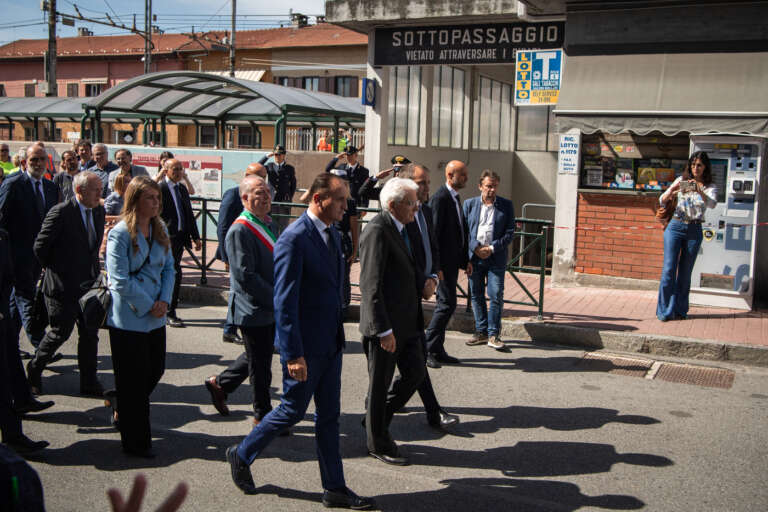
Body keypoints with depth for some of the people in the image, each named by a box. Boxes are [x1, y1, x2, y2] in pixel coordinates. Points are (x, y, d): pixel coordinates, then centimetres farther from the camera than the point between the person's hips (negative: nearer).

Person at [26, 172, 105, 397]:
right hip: (63, 285, -6)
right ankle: (34, 368, 30)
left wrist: (94, 271, 14)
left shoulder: (99, 212, 6)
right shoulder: (61, 212, -16)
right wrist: (54, 269, 0)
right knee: (61, 332, 5)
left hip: (89, 284, 6)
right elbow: (40, 246, -11)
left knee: (90, 334, 8)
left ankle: (89, 383, 18)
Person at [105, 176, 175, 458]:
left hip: (155, 317, 7)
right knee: (134, 379, 2)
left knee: (155, 370, 14)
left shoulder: (160, 230, 7)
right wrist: (148, 306, -12)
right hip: (128, 318, -7)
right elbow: (120, 281, -17)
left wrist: (164, 301, -6)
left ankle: (125, 411, 40)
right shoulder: (120, 234, -14)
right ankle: (135, 441, 16)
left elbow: (168, 268, 9)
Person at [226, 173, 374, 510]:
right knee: (293, 410, 6)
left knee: (329, 415, 12)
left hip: (331, 343, 8)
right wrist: (293, 354, -22)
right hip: (305, 345, -8)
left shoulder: (331, 234, 8)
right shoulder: (294, 238, -19)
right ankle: (241, 456, 30)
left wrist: (338, 335, 18)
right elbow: (284, 301, -21)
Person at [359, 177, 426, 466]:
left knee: (415, 374, 14)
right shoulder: (377, 231, -19)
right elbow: (371, 285, -22)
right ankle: (378, 444, 23)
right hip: (385, 324, -9)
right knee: (380, 385, 6)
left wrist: (424, 282, 3)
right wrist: (383, 330, -23)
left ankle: (377, 419, 33)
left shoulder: (401, 228, 10)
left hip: (407, 321, 9)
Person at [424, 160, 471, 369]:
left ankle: (437, 350, 20)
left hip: (453, 261, 10)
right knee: (447, 303, -9)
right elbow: (434, 233, -19)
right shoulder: (440, 198, -14)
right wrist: (436, 266, -22)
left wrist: (465, 259, 18)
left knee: (445, 304, 12)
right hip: (444, 261, -10)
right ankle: (428, 349, -1)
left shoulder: (456, 197, 16)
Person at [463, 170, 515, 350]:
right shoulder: (469, 204, 7)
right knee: (476, 296, 8)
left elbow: (510, 232, 0)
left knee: (496, 296, -4)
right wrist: (476, 248, -11)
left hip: (496, 258, -2)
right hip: (474, 256, 2)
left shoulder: (506, 205, 4)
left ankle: (493, 335, 5)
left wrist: (491, 248, -11)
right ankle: (481, 332, 20)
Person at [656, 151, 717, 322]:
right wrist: (671, 190, -21)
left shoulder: (710, 187, 4)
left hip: (694, 231, 0)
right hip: (675, 226, 0)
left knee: (685, 272, 5)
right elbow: (662, 201, 0)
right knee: (669, 269, -6)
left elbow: (712, 204, -17)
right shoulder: (682, 181, 5)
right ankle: (664, 310, 1)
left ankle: (679, 310, 14)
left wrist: (699, 191, -34)